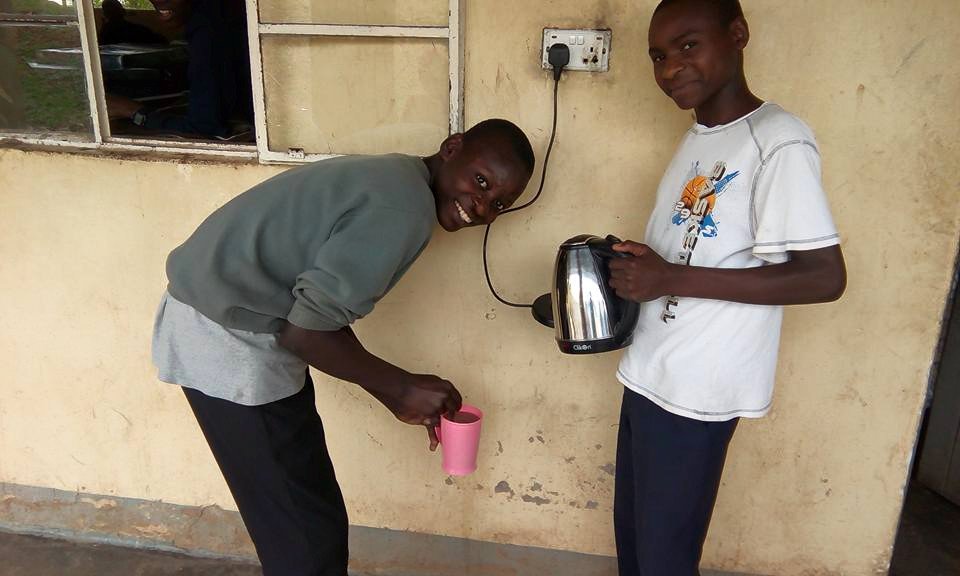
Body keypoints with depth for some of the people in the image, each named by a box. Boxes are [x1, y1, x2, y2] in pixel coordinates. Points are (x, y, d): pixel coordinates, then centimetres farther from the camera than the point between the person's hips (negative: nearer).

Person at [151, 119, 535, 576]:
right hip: (228, 337, -10)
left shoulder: (391, 179, 12)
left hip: (216, 318, 10)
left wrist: (396, 398, 11)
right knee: (307, 529, 3)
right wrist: (404, 387, -11)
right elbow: (306, 330, -24)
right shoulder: (402, 208, -20)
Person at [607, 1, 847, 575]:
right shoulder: (699, 139, 12)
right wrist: (627, 263, 3)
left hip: (696, 389, -8)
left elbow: (824, 277, -21)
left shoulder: (778, 142, -16)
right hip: (651, 373, 9)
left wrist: (673, 279, -24)